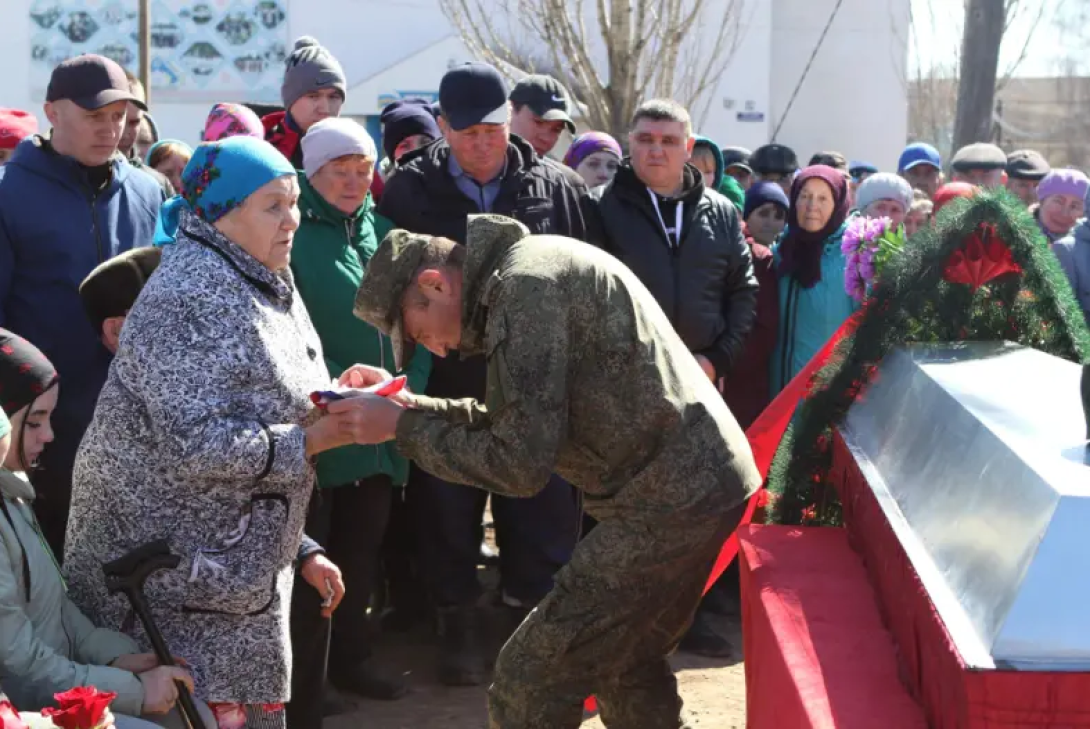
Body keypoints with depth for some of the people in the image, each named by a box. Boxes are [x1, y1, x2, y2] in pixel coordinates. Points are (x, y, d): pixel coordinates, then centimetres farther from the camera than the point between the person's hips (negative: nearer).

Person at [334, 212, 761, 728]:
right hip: (704, 479, 11)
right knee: (628, 667, 25)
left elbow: (520, 463, -19)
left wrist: (401, 428, -10)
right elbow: (506, 421, 21)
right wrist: (404, 403, 13)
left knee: (527, 684, -7)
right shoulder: (534, 267, 16)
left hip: (667, 500, -11)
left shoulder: (523, 287, -16)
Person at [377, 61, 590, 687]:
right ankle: (460, 625, 27)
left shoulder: (551, 187, 0)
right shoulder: (410, 191, -3)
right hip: (446, 383, 0)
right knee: (450, 512, 11)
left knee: (541, 516, 6)